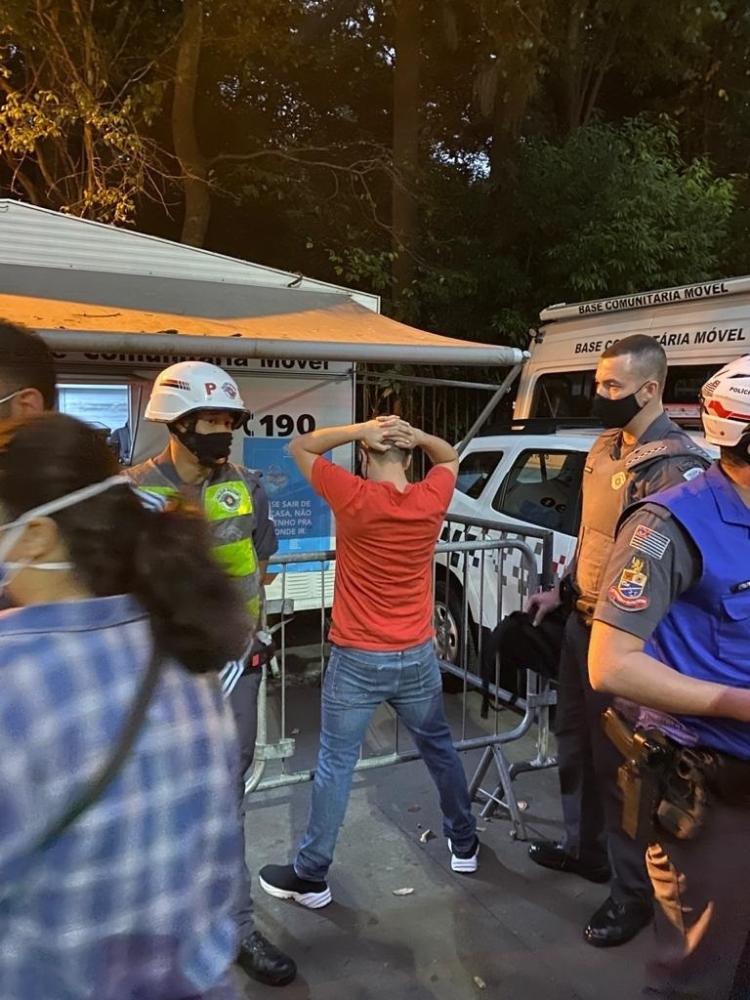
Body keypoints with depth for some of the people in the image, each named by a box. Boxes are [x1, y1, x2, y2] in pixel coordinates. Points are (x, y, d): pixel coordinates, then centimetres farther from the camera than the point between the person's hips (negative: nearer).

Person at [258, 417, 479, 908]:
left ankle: (310, 877, 20)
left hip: (357, 661, -3)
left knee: (335, 766, 8)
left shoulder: (354, 498, -17)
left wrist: (361, 429, -12)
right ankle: (464, 842, 40)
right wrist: (415, 434, -4)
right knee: (439, 748, 23)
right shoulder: (432, 499, -7)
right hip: (418, 658, 4)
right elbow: (451, 457, 15)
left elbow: (300, 446, -4)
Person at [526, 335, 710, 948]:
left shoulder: (676, 465, -21)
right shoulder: (606, 447, 7)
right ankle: (584, 846, 43)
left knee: (617, 760, 4)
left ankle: (632, 892, 24)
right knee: (575, 742, 21)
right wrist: (560, 591, 19)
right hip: (581, 621, 9)